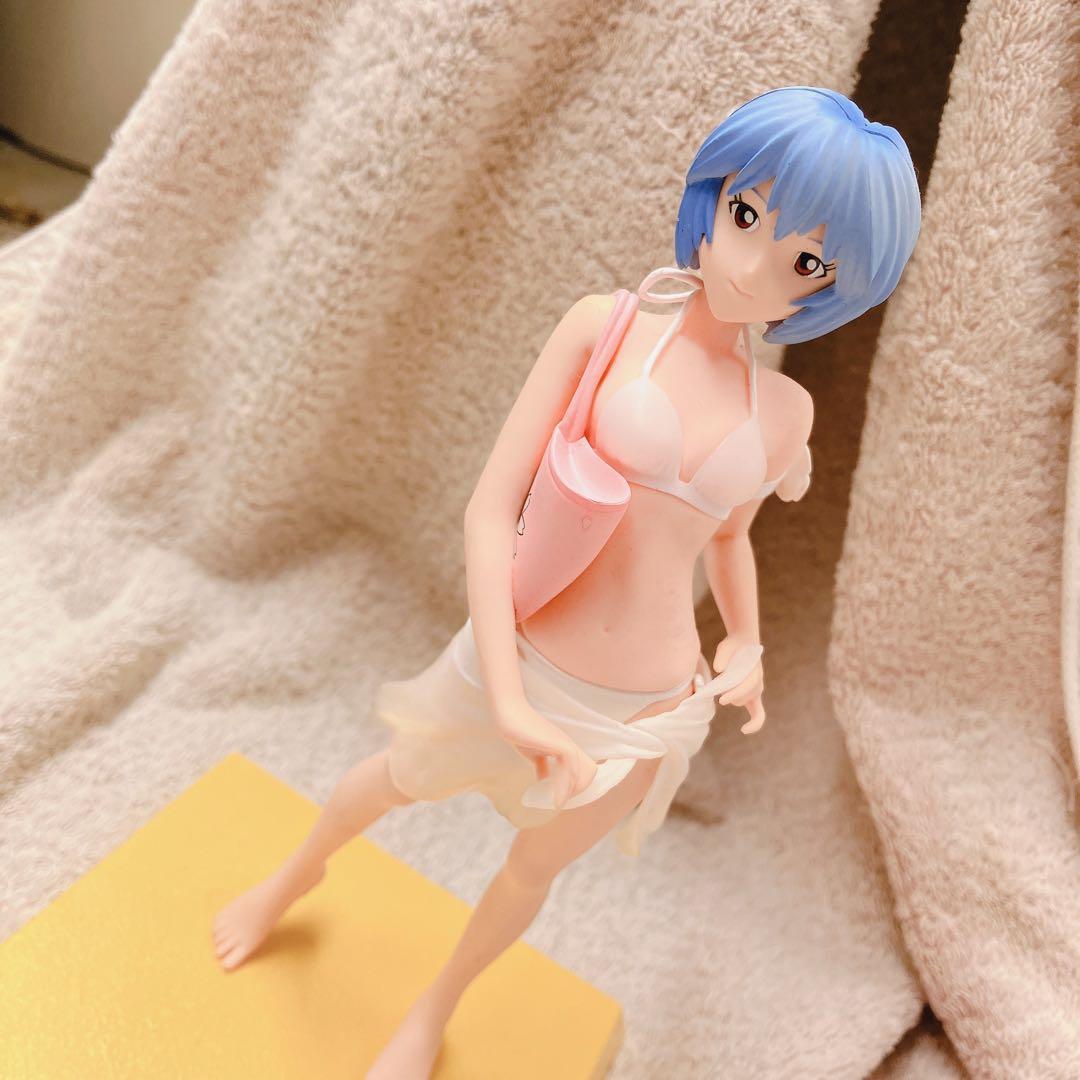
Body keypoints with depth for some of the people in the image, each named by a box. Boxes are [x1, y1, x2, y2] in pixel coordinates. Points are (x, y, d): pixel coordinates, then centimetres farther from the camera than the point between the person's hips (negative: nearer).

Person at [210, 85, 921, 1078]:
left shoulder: (785, 410, -3)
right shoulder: (605, 327, -14)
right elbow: (492, 505, -17)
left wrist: (746, 642, -3)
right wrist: (507, 696, -25)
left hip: (645, 715, 3)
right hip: (521, 665, -2)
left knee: (532, 869, 25)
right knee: (401, 780, 26)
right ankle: (297, 876, 62)